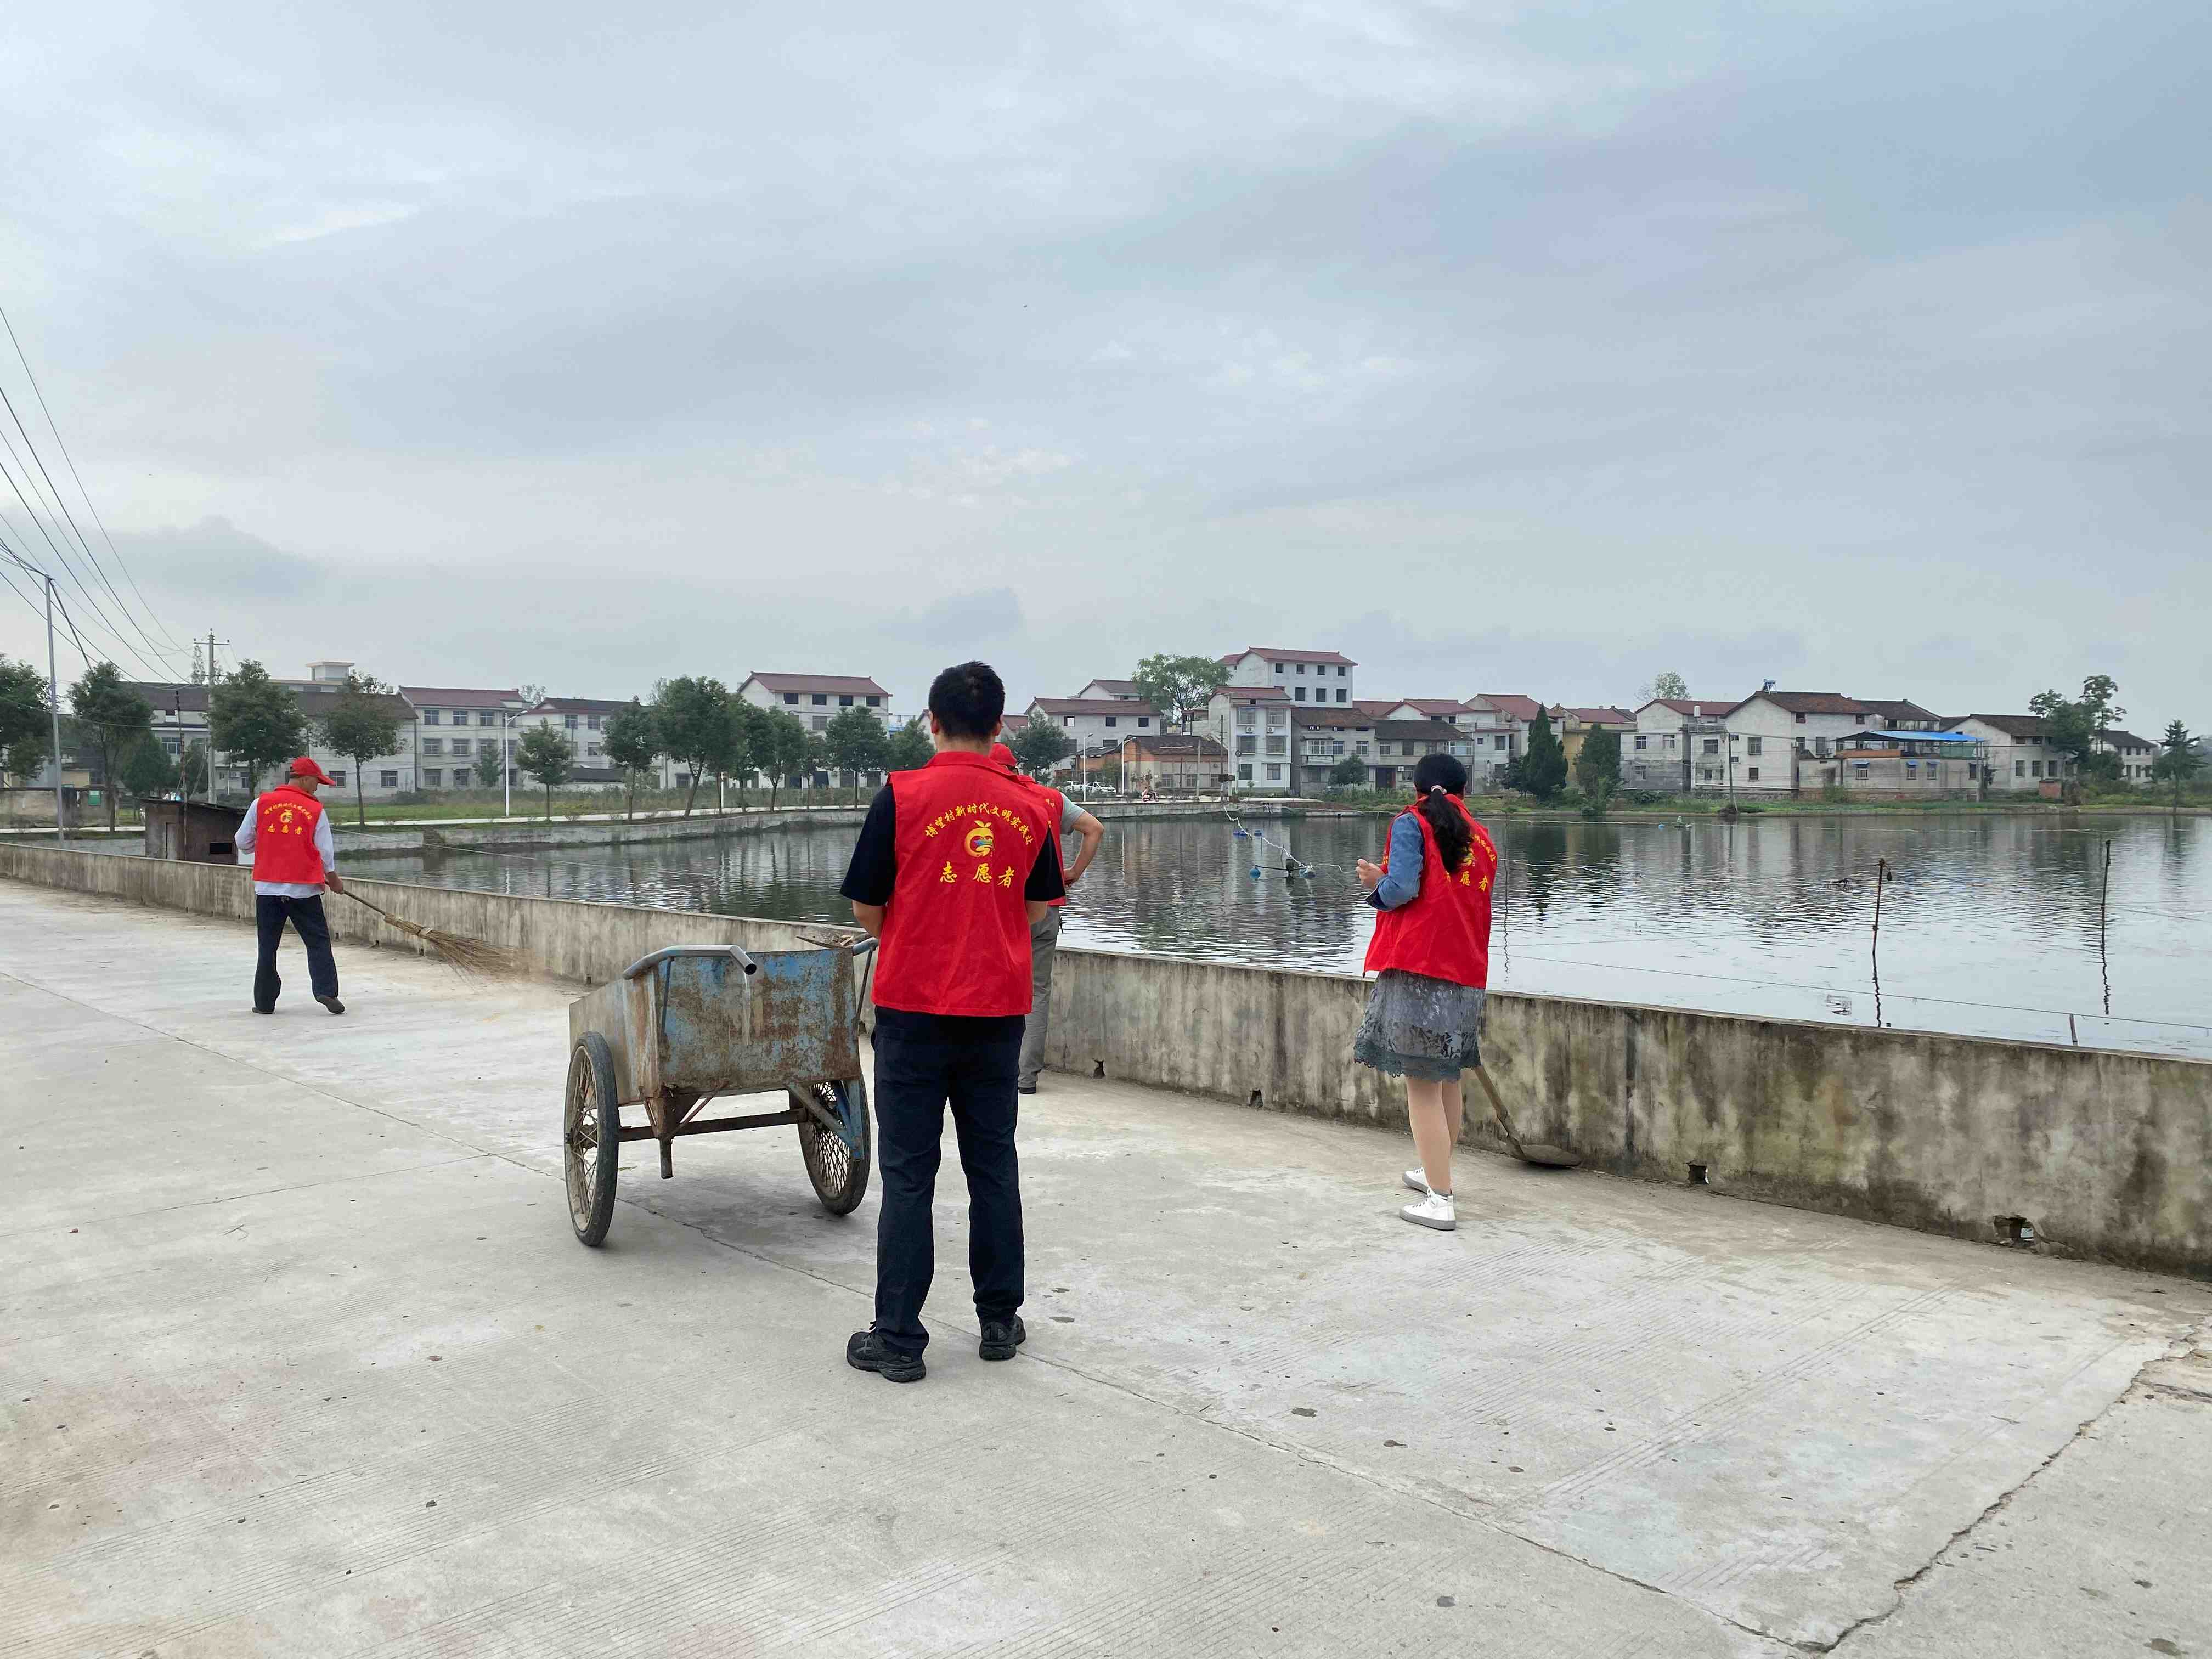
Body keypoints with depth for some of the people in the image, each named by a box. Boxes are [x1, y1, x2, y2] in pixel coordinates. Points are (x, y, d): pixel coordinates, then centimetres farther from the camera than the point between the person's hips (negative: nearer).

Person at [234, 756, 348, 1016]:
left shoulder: (262, 803, 1)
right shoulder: (316, 810, -2)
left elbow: (243, 842, 8)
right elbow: (326, 852, 1)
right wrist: (334, 881, 17)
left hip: (267, 887, 2)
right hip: (304, 888, -2)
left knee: (268, 945, 10)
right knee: (318, 942, 5)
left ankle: (265, 1002, 14)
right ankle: (326, 991, -8)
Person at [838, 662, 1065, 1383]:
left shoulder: (902, 795, -9)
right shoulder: (1030, 805, 1)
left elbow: (867, 909, -3)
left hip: (914, 1007, -3)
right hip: (998, 1007, 3)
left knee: (908, 1174, 3)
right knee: (993, 1165, 13)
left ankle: (899, 1338, 9)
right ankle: (1000, 1321, 22)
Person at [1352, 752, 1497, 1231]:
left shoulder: (1411, 824, -3)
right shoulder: (1482, 840, 14)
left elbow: (1401, 889, -15)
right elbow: (1476, 907, 18)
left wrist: (1376, 884, 5)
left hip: (1417, 968, -7)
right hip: (1467, 975, 7)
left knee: (1422, 1084, -4)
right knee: (1446, 1078, 20)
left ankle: (1440, 1201, -4)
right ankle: (1436, 1173, 35)